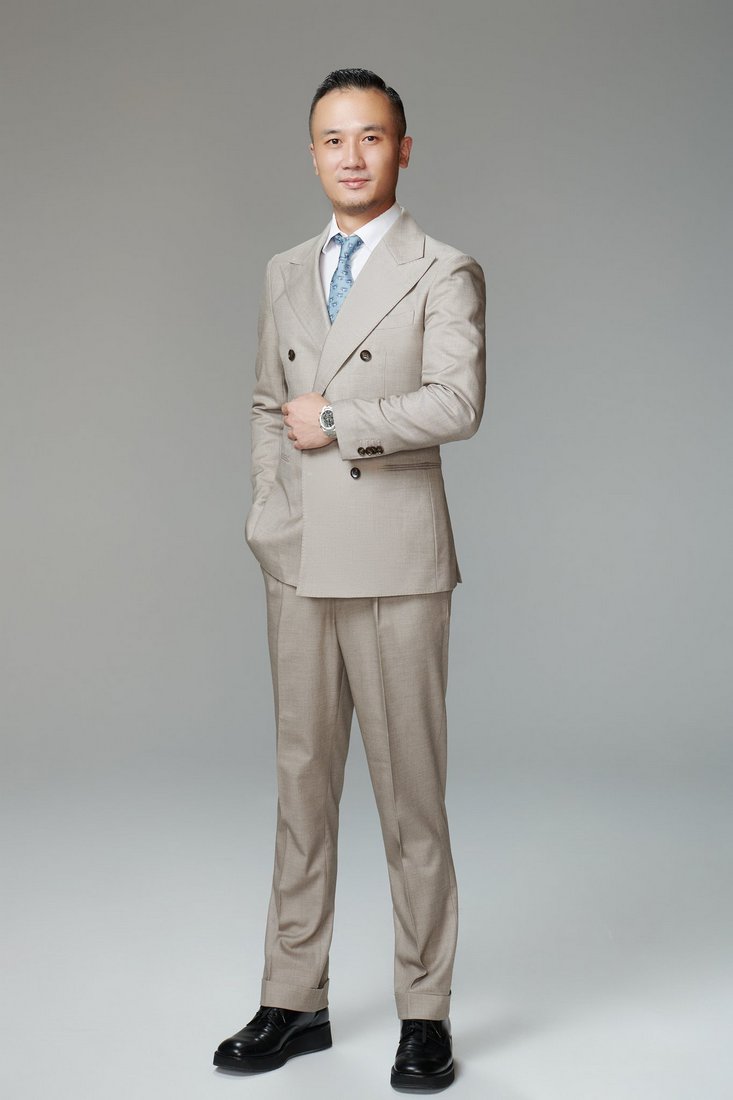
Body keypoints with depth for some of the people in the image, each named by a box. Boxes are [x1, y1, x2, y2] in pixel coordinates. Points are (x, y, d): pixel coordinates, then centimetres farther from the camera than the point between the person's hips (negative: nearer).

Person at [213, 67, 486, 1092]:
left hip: (395, 566, -5)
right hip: (298, 568, 5)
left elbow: (457, 403, -16)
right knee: (303, 780, 10)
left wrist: (337, 421, -10)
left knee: (410, 790, 1)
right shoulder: (286, 275, 15)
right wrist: (271, 521, 7)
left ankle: (425, 1016, 13)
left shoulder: (444, 273, -2)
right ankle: (295, 1001, 21)